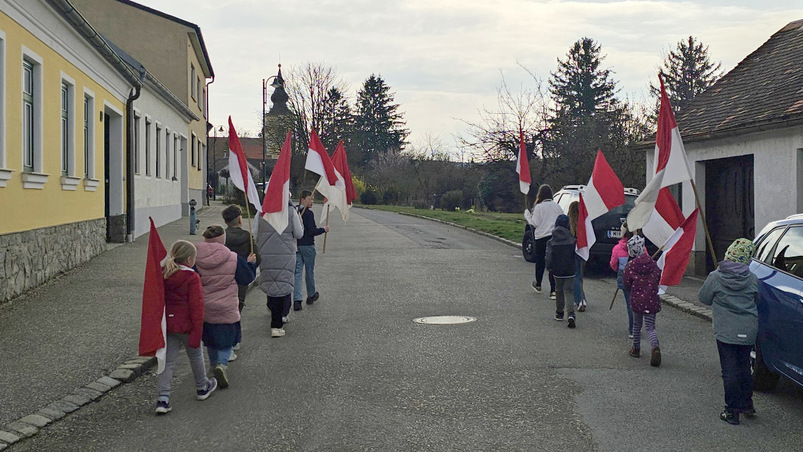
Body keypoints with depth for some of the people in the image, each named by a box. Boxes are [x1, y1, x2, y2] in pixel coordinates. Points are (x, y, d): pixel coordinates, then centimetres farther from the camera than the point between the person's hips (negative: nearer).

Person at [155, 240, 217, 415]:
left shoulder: (162, 275, 4)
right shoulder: (192, 278, -15)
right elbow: (197, 306, -17)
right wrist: (197, 332, -15)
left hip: (167, 325, 5)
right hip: (186, 325, -5)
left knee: (168, 360, 7)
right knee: (195, 355, 17)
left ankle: (163, 398, -4)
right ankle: (202, 388, 36)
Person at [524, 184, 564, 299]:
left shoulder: (538, 207, -9)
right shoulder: (557, 206, 4)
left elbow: (535, 223, -10)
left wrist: (527, 215, 4)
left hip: (541, 237, -3)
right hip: (555, 237, 3)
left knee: (540, 261, 15)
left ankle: (538, 285, 33)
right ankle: (553, 289, -9)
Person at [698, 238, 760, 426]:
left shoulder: (716, 278, -10)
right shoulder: (752, 279, -2)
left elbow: (704, 298, 3)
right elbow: (756, 300, 13)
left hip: (726, 331, -3)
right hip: (748, 331, 3)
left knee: (729, 370, 2)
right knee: (744, 367, 19)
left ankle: (732, 412, 4)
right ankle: (747, 405, 30)